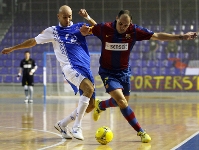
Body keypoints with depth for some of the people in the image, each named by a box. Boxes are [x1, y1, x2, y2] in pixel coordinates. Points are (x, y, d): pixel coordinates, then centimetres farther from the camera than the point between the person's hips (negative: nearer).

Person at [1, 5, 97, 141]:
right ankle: (77, 128, -30)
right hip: (70, 67, -5)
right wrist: (12, 48, 27)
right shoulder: (52, 31, 11)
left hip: (85, 69, 5)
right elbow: (33, 41, 21)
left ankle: (62, 124, 20)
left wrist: (87, 17, -10)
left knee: (90, 106, 0)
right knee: (89, 89, -33)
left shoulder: (79, 27, 16)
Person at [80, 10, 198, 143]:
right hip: (108, 72, -4)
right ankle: (140, 132, -7)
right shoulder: (104, 28, -19)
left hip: (124, 71, 4)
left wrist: (181, 37, -15)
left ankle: (100, 105, 46)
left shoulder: (134, 31, -15)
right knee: (121, 101, -21)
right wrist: (84, 30, -30)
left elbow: (157, 36, -12)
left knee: (122, 101, 16)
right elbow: (86, 31, -4)